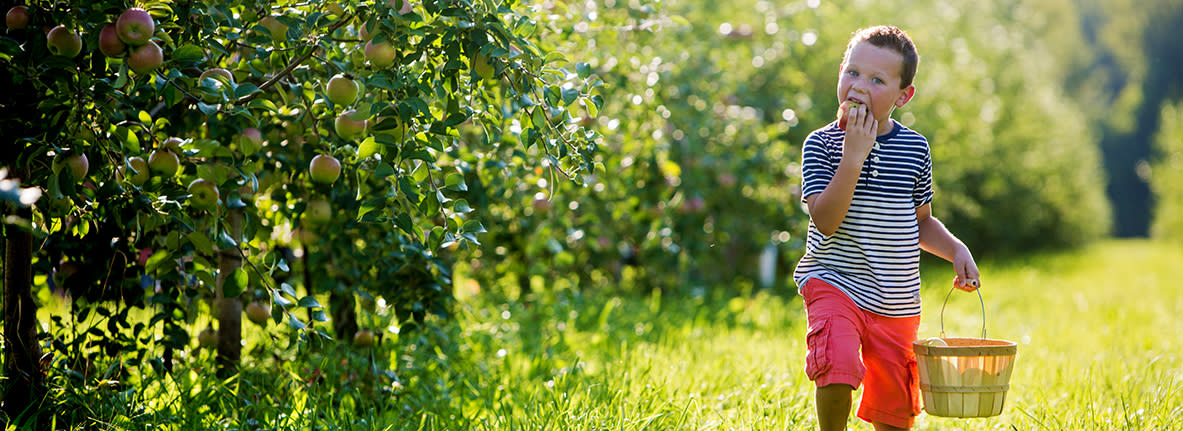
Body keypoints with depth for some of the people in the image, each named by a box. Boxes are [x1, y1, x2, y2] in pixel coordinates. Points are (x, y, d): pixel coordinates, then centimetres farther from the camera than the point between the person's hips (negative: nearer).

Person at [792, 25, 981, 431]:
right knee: (838, 369, -29)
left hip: (897, 302, 4)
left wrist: (956, 249, 0)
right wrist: (854, 153, -22)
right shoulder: (822, 143, -6)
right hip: (835, 283, -3)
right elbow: (825, 220, -19)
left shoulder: (915, 147, 4)